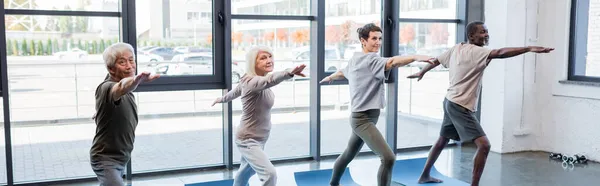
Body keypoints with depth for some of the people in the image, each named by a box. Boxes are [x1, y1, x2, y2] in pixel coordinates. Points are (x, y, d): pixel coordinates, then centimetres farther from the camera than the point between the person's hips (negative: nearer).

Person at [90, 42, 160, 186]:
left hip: (120, 157, 9)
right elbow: (121, 88, -50)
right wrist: (137, 80, -69)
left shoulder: (126, 89, 4)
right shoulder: (107, 87, -26)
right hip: (106, 159, -9)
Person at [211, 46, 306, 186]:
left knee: (247, 171, 30)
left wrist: (221, 99, 41)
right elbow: (270, 80, -52)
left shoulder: (252, 81, 2)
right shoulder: (253, 82, -28)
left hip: (258, 139, 10)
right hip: (248, 140, -10)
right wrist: (289, 73, -71)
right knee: (270, 174, -24)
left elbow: (236, 91, 22)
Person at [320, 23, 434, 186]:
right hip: (363, 119, -11)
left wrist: (328, 78, 53)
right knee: (388, 158, -19)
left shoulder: (355, 60, 11)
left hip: (364, 118, 11)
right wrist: (415, 57, -53)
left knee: (349, 154, 27)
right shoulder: (370, 59, -18)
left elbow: (342, 72, 32)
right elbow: (392, 62, -38)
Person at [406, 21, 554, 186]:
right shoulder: (476, 52, -17)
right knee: (484, 145, -13)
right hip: (461, 107, -10)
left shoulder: (457, 48, 8)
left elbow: (436, 60, 23)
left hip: (450, 103, 10)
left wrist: (422, 72, 40)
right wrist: (529, 48, -42)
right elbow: (500, 53, -34)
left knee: (443, 140, 26)